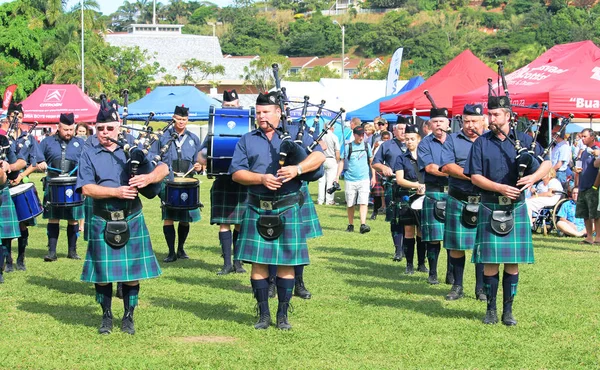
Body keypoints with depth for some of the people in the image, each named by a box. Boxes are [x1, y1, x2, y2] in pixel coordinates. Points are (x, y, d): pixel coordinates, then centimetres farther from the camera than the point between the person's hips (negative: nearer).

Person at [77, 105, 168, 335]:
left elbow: (163, 168, 0)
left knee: (132, 273, 4)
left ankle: (128, 317, 17)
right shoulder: (89, 154, 2)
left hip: (132, 221, 1)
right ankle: (106, 316, 21)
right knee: (103, 273, 4)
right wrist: (116, 191, -19)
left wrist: (149, 177, -22)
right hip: (103, 223, -1)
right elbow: (86, 188, -8)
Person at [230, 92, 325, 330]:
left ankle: (283, 315, 12)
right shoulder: (247, 140, 11)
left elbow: (319, 155, -2)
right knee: (258, 263, 0)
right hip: (257, 210, 1)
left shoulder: (295, 134, 8)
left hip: (288, 209, -1)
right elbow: (236, 173, 2)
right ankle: (263, 314, 10)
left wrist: (297, 169, -19)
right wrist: (261, 179, -15)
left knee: (286, 263, 3)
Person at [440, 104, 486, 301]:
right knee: (456, 245, 3)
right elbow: (446, 166, -5)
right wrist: (470, 175, -13)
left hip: (485, 201, 0)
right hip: (458, 201, 0)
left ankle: (481, 287, 11)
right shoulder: (452, 140, 8)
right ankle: (457, 286, 14)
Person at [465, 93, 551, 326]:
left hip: (516, 209, 1)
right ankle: (491, 309, 10)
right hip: (490, 209, -1)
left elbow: (547, 162, 4)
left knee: (513, 262, 3)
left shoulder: (523, 139, 4)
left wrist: (534, 176, -17)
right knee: (490, 262, -1)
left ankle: (508, 311, 11)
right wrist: (499, 188, -17)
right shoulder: (481, 143, 3)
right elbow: (475, 176, -2)